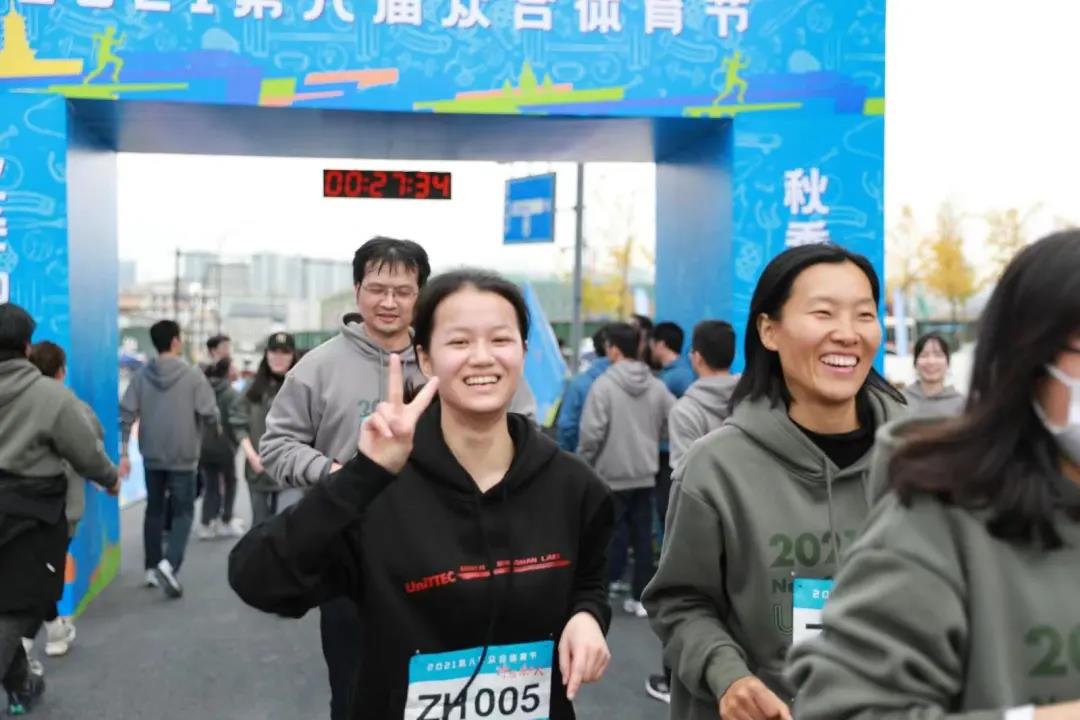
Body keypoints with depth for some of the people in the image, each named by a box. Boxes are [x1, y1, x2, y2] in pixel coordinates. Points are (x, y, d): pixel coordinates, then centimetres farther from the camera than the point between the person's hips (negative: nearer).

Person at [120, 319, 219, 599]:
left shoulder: (142, 376, 0)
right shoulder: (192, 375, -11)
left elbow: (126, 414, -4)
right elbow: (208, 413, -13)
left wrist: (123, 452, -1)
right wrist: (217, 426, 10)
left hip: (152, 456, 4)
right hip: (182, 457, -4)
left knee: (154, 510, 17)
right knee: (183, 512, 4)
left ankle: (152, 568, 23)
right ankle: (168, 564, -15)